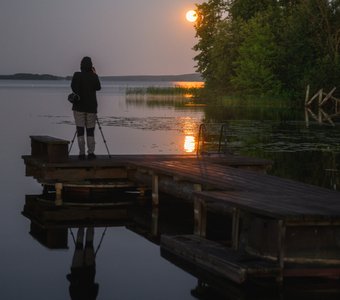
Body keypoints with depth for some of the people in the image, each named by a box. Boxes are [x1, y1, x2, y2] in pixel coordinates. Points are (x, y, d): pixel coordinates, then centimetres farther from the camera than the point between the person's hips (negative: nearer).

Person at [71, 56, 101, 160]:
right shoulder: (94, 77, -1)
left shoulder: (77, 75, -6)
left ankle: (82, 153, -4)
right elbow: (98, 87, 14)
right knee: (90, 131, 8)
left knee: (80, 131, 0)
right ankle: (91, 152, 2)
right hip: (91, 107, 1)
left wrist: (78, 96, -3)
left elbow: (73, 87, -17)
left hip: (79, 106, -1)